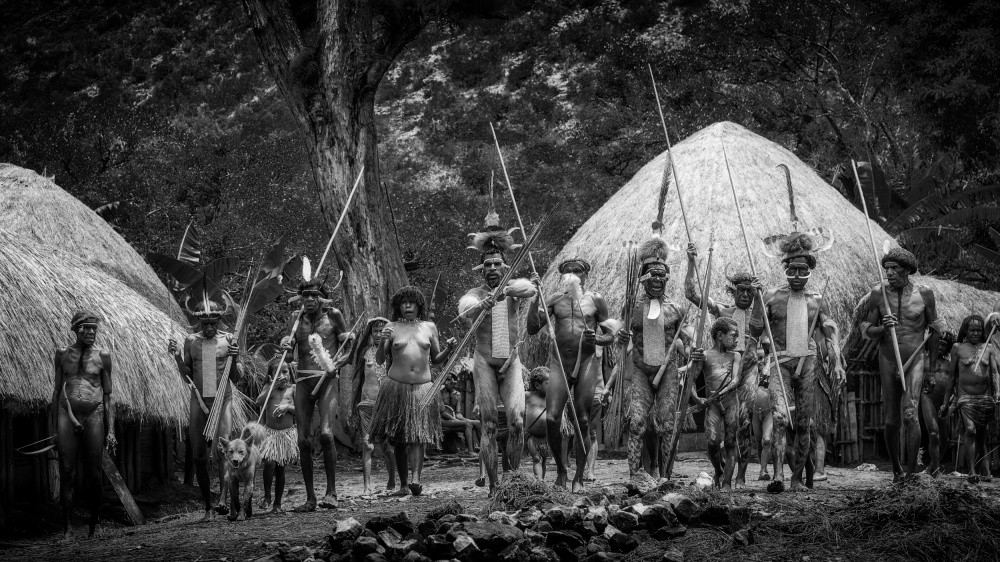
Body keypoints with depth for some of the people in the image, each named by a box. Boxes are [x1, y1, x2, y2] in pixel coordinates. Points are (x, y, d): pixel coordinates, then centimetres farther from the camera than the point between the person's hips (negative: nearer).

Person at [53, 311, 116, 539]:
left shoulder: (102, 356, 5)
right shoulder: (63, 354, 9)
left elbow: (108, 395, 7)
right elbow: (57, 391, 13)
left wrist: (110, 430, 0)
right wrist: (54, 427, 8)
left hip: (93, 416, -1)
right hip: (67, 416, 1)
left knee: (94, 475, 1)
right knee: (66, 474, -4)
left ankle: (94, 527, 13)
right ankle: (68, 529, -1)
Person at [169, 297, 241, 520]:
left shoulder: (228, 340, 1)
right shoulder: (191, 341, 6)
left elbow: (236, 378, 3)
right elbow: (187, 377, 9)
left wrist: (234, 359, -15)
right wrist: (177, 357, -6)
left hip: (222, 401, -2)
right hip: (198, 401, 3)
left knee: (221, 451, -21)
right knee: (199, 458, 3)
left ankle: (223, 497, -26)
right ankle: (208, 508, 11)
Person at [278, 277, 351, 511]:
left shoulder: (333, 315, 1)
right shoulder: (296, 318, 9)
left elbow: (349, 349, 6)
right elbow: (288, 357, 9)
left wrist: (338, 363, -14)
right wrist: (285, 348, -14)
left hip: (327, 380, -3)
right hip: (303, 381, 3)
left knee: (326, 433, -21)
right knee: (304, 440, 0)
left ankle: (331, 491, -13)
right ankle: (310, 498, 7)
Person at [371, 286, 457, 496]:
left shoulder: (429, 327, 11)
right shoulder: (392, 327, 7)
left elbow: (436, 359, 17)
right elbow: (379, 360, 4)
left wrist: (448, 350, -3)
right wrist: (383, 342, -15)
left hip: (423, 388, 0)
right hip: (396, 387, 0)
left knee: (418, 436, -14)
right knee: (399, 439, 2)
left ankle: (416, 479, -27)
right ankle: (403, 484, 9)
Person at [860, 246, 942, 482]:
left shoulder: (924, 294, -5)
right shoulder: (878, 294, -4)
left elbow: (934, 328, 9)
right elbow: (866, 330, 1)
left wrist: (933, 360, 17)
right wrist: (882, 328, -21)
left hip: (915, 362, -2)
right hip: (888, 363, 2)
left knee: (910, 414, -18)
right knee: (891, 422, 6)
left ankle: (912, 471, -15)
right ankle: (896, 469, 25)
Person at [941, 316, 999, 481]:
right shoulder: (958, 348, 7)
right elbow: (952, 376, 10)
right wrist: (946, 402, 9)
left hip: (985, 397, 2)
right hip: (965, 397, -2)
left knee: (981, 436, 7)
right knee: (970, 430, -21)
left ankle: (984, 472, 11)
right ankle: (972, 471, -24)